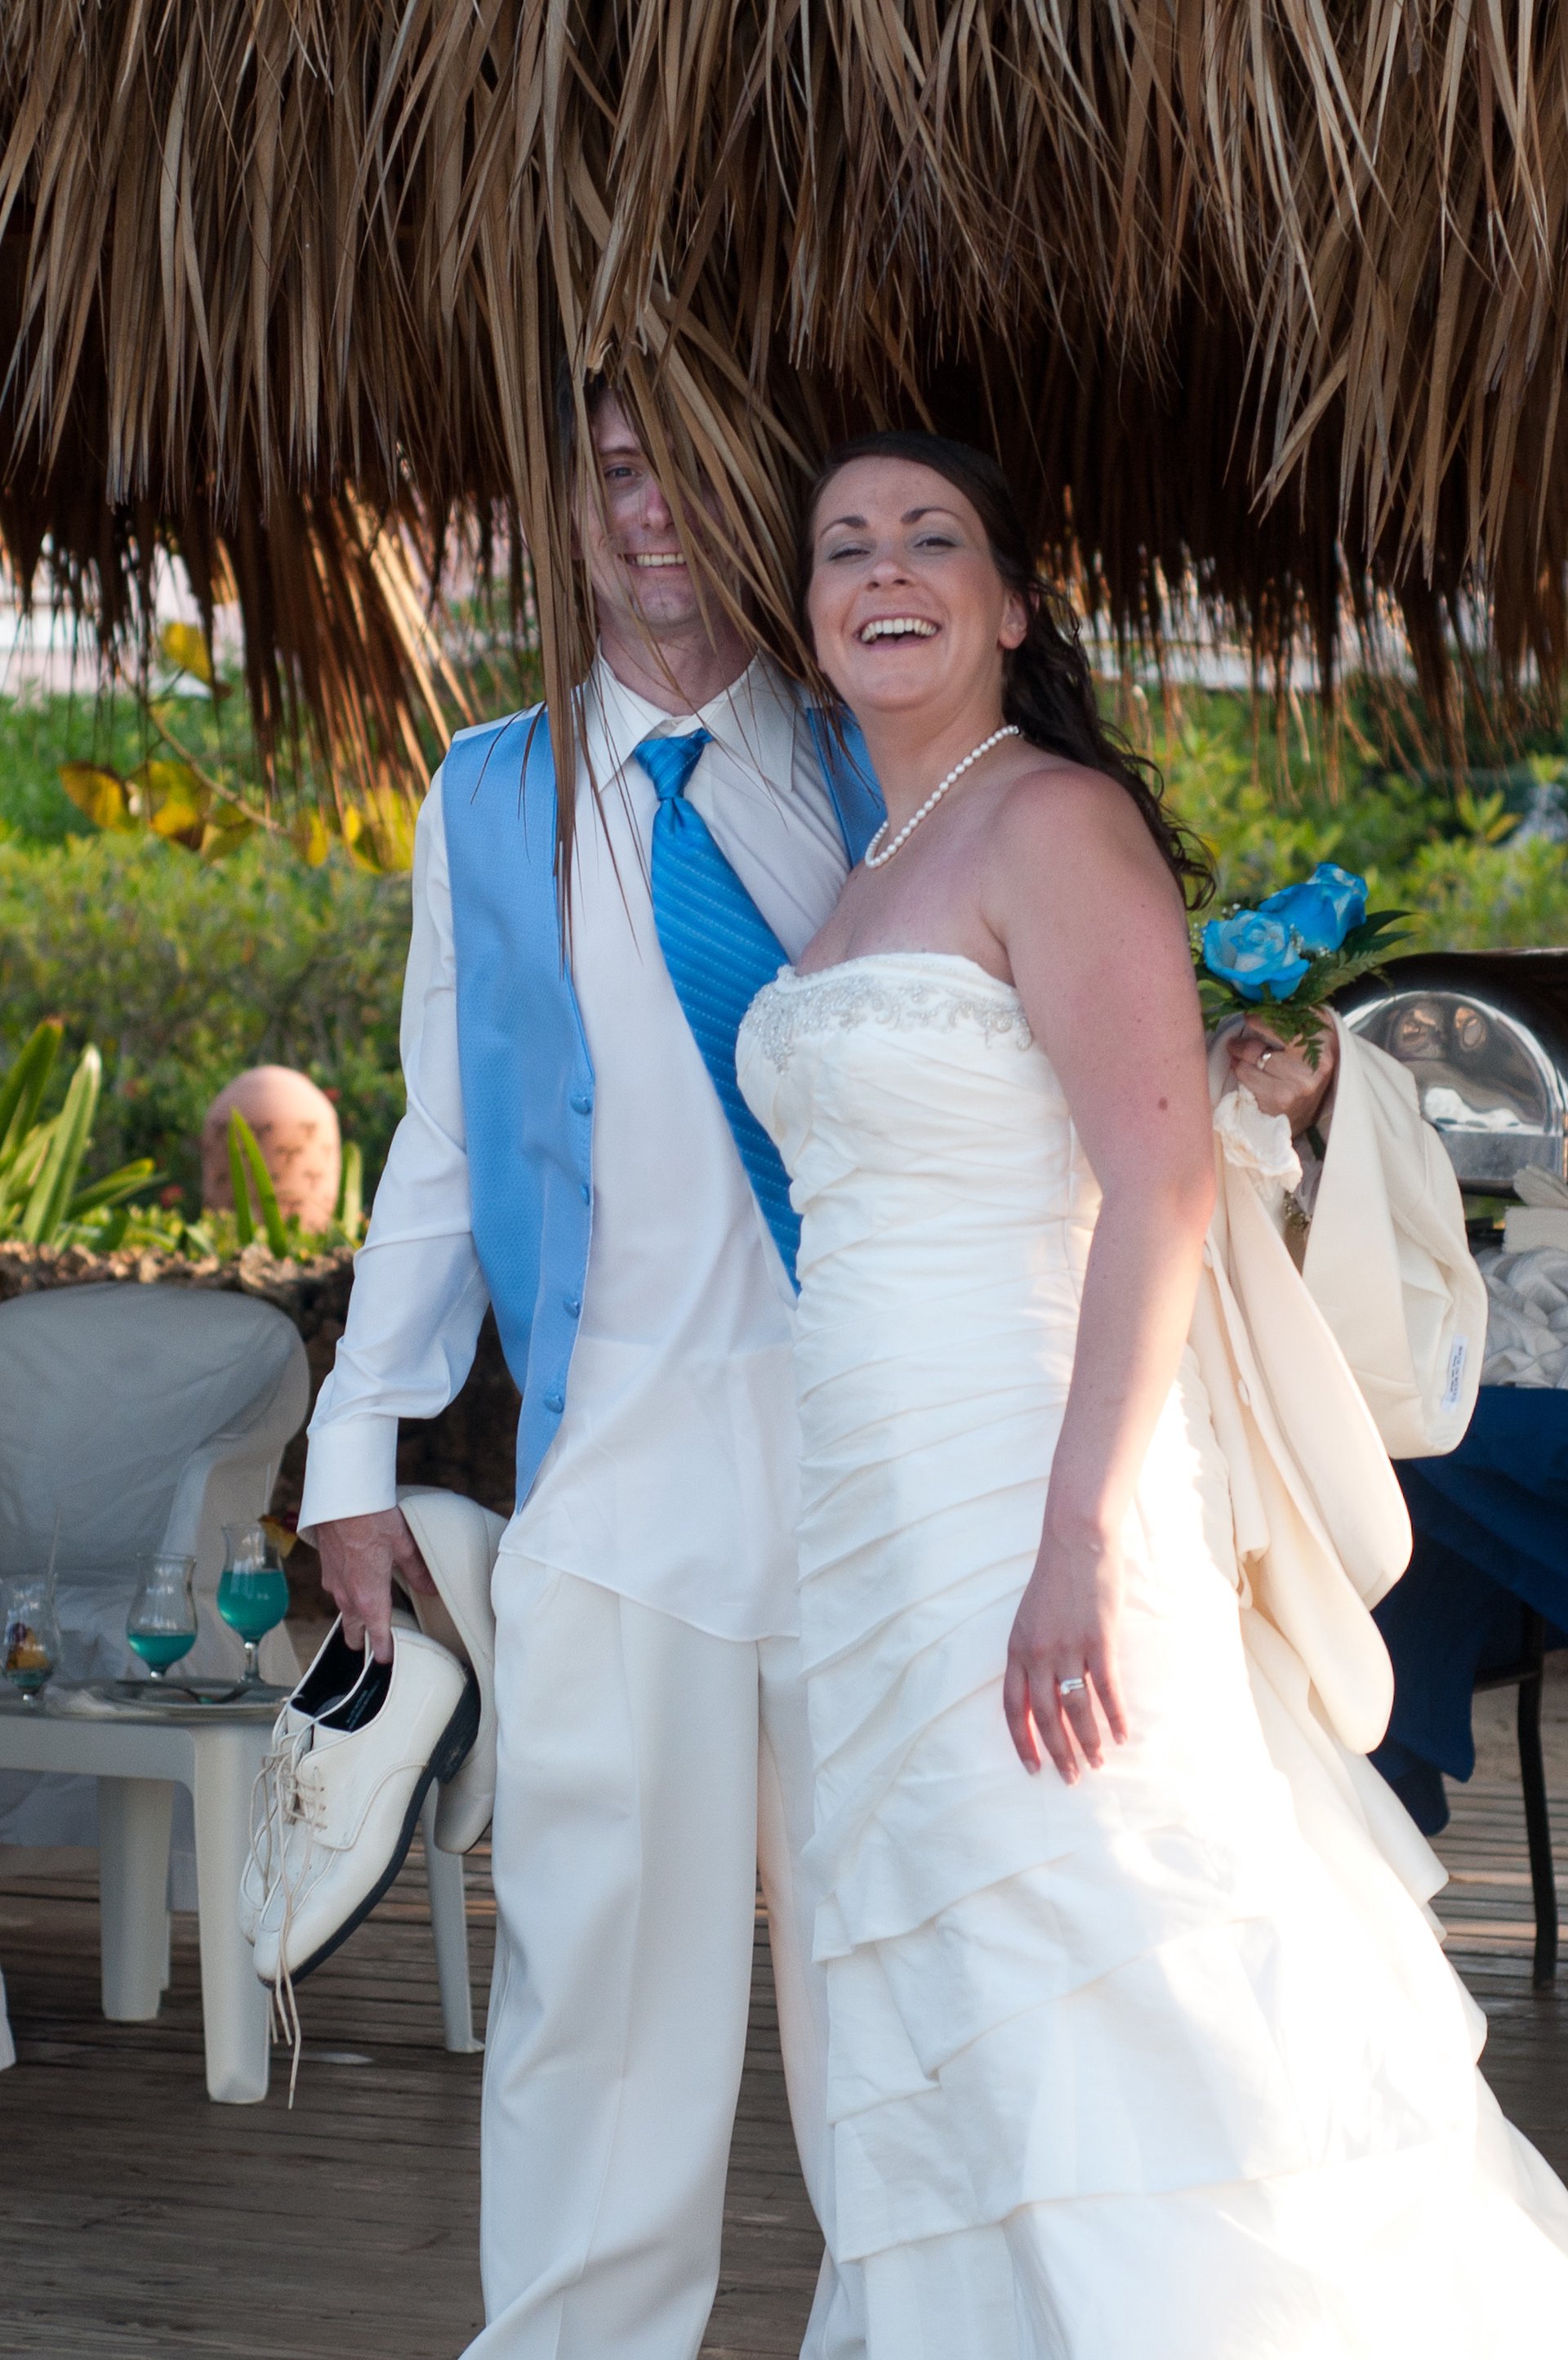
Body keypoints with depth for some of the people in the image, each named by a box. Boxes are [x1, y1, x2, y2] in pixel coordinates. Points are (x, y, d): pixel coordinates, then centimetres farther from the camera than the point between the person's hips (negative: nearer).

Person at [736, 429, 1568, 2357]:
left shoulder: (1056, 824, -9)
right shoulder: (872, 875, 17)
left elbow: (1163, 1184, -17)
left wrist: (1087, 1543, -25)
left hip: (1031, 1494, -9)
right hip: (890, 1531, 9)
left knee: (1110, 2016, -10)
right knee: (988, 2056, 10)